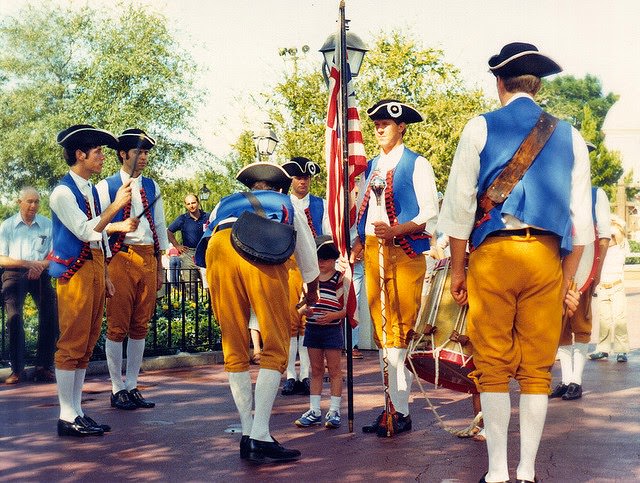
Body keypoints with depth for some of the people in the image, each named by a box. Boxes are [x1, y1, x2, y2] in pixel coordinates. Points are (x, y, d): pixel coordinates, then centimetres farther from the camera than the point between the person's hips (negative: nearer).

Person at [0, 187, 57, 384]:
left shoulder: (48, 225, 10)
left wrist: (40, 266, -16)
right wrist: (27, 263, -14)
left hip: (40, 274, 1)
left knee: (51, 316, -15)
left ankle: (43, 366, -7)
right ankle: (17, 368, -13)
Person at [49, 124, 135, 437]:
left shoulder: (91, 190, 16)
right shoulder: (63, 192, -10)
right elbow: (86, 232, -19)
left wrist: (105, 276, 19)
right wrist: (116, 205, -18)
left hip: (95, 269, 9)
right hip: (74, 271, -9)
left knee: (87, 344, 10)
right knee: (72, 344, -6)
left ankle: (77, 412, 17)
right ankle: (67, 418, -1)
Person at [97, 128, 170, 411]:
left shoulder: (152, 187, 14)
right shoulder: (106, 187, 0)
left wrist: (160, 268, 13)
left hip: (148, 258, 5)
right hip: (120, 258, -5)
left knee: (140, 326, 7)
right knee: (118, 326, -3)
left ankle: (132, 387, 16)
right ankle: (117, 389, 7)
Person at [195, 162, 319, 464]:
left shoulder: (226, 203, 40)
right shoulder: (286, 204, 37)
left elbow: (206, 239, 33)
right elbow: (308, 258, 46)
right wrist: (312, 293, 64)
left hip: (217, 249, 3)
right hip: (263, 251, -2)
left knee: (234, 350, 10)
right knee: (275, 348, 2)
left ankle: (247, 435, 9)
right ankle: (260, 437, -7)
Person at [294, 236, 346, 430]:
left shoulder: (340, 280, -5)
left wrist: (334, 315, -21)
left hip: (332, 329, -5)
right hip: (312, 328, 5)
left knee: (334, 370, 2)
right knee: (316, 370, 10)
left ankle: (334, 411, 8)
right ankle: (314, 411, 15)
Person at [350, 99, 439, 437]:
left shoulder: (416, 165, 1)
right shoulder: (372, 167, 20)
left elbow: (429, 213, -6)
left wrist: (395, 230, -20)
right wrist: (359, 242, 5)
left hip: (404, 253, -6)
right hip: (373, 253, 6)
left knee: (401, 330, -9)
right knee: (381, 330, 4)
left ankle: (400, 411, -6)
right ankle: (392, 405, 9)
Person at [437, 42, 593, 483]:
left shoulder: (481, 128, 2)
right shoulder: (569, 137, 10)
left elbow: (460, 205, -1)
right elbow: (581, 220, 8)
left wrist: (458, 269, 7)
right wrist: (568, 282, 14)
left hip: (493, 253, -2)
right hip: (547, 257, 2)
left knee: (493, 367, 4)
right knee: (537, 370, 7)